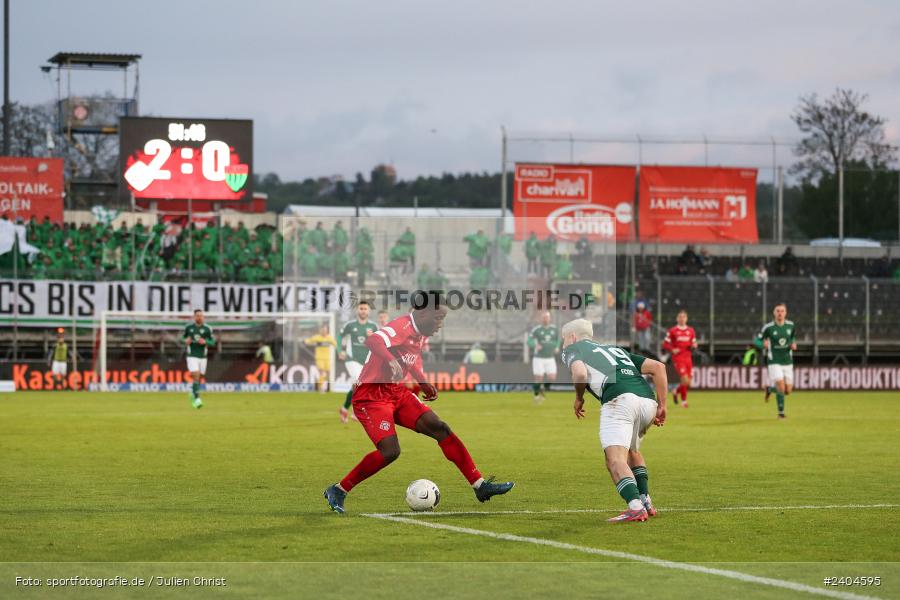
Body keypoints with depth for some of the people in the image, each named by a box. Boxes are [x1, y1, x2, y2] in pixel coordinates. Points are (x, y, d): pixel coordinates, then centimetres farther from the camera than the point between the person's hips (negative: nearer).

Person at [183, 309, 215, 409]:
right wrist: (186, 340, -7)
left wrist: (205, 342, -18)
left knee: (199, 378, 12)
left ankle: (192, 393, 39)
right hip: (192, 356, -2)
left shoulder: (207, 329, -1)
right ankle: (197, 399, -18)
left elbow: (213, 342, 2)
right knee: (196, 376, -17)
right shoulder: (189, 327, 1)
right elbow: (184, 337, 16)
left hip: (203, 357, 2)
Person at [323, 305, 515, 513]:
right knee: (390, 451, -24)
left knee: (440, 428, -3)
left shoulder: (421, 334, 9)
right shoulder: (403, 327, -21)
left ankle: (480, 486, 1)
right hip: (371, 395, -9)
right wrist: (392, 361, -55)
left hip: (397, 392, 9)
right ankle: (337, 491, -8)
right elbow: (371, 341, -40)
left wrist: (423, 384, 23)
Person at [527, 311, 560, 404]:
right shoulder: (536, 329, -8)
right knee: (539, 379, -5)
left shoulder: (554, 329, 4)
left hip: (550, 358, 3)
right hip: (538, 358, -3)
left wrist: (557, 347, 2)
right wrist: (535, 345, -33)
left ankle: (543, 388, 25)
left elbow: (558, 339, 20)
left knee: (552, 378, -7)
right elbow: (529, 341, -13)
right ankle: (536, 395, 20)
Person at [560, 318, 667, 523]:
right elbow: (658, 367, 24)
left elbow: (580, 373, -6)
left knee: (615, 460, -16)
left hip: (619, 400, -7)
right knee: (632, 451, 31)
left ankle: (636, 508, -36)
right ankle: (646, 502, 23)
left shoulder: (572, 349, 18)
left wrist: (579, 398, 13)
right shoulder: (616, 350, 35)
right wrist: (661, 406, 21)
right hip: (647, 401, 7)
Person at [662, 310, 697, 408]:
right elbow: (665, 344, 1)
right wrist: (672, 350, -16)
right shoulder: (672, 331, -2)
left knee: (688, 382, 4)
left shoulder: (691, 331, 10)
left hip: (688, 358, 5)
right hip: (678, 358, -5)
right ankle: (684, 401, -2)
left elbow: (693, 343, 18)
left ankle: (676, 392, 34)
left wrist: (694, 346, -5)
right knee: (685, 379, -17)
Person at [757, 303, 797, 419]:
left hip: (788, 361, 4)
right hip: (774, 362, -4)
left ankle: (770, 389, 37)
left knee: (788, 390, 6)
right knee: (781, 387, -17)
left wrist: (794, 344, -2)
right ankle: (781, 412, 1)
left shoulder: (790, 325, -1)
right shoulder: (768, 327, -10)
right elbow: (759, 339, 3)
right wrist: (764, 343, -19)